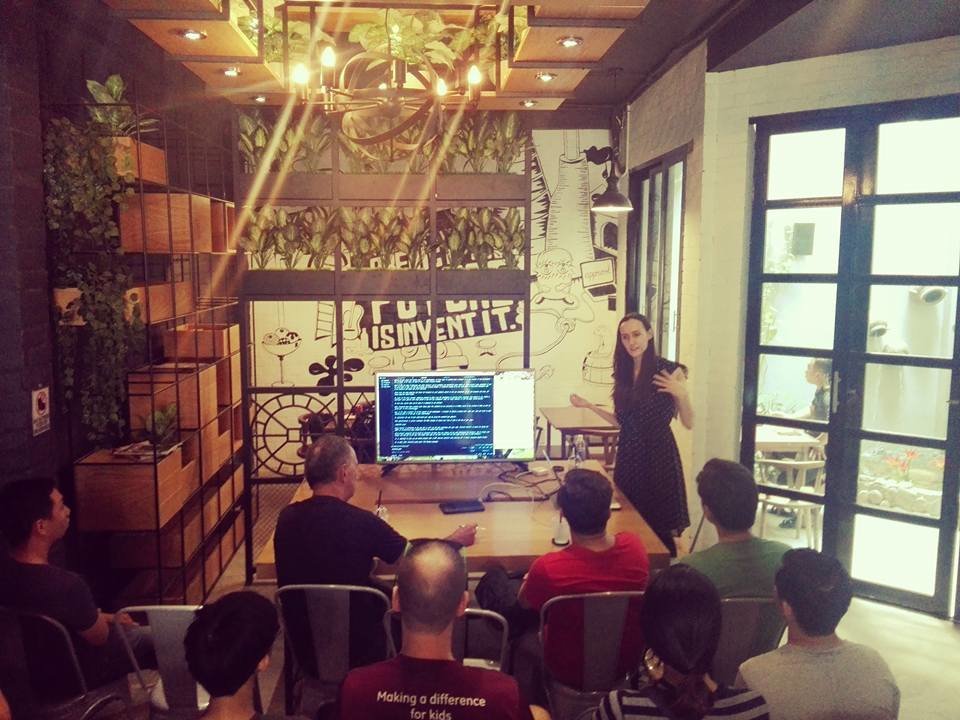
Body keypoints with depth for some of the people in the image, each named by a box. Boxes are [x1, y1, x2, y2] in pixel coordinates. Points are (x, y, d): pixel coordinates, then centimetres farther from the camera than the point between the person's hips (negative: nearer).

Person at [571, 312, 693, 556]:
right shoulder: (623, 373, 9)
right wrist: (590, 406, 9)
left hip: (658, 455, -5)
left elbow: (689, 423, -8)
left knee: (659, 527, -2)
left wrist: (682, 394, -24)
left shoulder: (670, 371, -7)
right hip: (629, 455, 5)